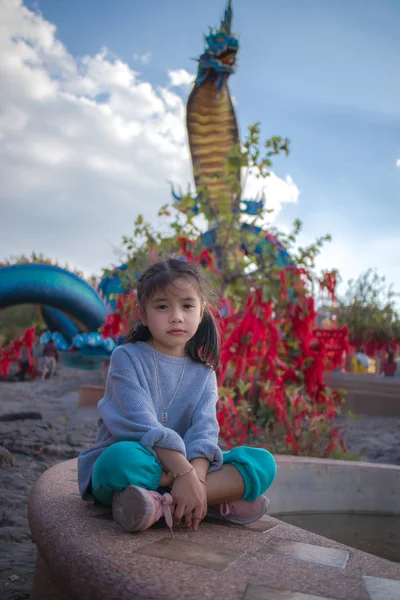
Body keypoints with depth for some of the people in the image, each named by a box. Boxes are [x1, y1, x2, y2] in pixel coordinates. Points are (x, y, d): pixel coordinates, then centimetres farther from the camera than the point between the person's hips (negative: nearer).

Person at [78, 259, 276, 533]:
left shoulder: (204, 374, 8)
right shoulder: (127, 357, -5)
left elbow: (204, 430, -9)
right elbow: (142, 423, -19)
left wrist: (196, 475, -30)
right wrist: (185, 473, -31)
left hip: (184, 465, 5)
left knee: (263, 462, -15)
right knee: (121, 458, -41)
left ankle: (165, 504, -28)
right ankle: (218, 495, -26)